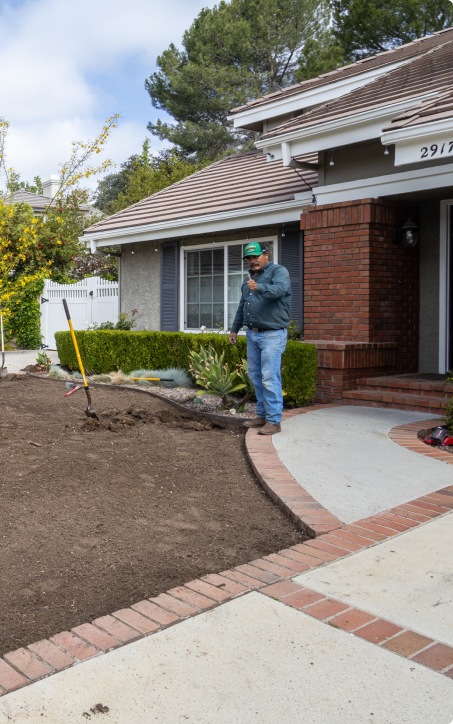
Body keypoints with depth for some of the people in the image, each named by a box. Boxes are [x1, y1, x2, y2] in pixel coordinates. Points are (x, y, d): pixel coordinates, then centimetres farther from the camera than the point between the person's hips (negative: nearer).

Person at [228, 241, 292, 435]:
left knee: (270, 378, -10)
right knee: (256, 376, 12)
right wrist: (235, 329, 25)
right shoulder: (249, 278, 17)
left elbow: (279, 289, -29)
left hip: (272, 334, -8)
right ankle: (262, 415, 23)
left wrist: (259, 287, -44)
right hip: (252, 334, 8)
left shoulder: (279, 271, -7)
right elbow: (242, 306, 25)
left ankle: (274, 421, -4)